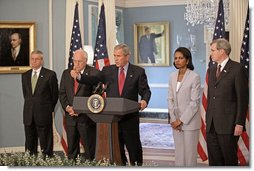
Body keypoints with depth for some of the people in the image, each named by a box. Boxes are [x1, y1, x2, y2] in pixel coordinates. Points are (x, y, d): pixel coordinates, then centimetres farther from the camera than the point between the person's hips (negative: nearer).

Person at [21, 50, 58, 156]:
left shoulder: (50, 75, -4)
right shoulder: (25, 75, 11)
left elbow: (55, 95, 1)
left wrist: (49, 109, 6)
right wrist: (30, 105, 13)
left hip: (44, 114, -5)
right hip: (28, 115, 5)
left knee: (45, 143, 1)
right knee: (30, 142, 9)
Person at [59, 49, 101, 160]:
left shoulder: (94, 73, -5)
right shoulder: (66, 73, 11)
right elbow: (62, 93, 11)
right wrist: (67, 107, -5)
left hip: (86, 117, -5)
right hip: (70, 116, 5)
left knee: (89, 149, 1)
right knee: (71, 149, 10)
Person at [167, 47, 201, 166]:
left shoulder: (194, 77, -11)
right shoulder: (172, 77, 6)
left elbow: (195, 102, -13)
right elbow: (170, 99, 8)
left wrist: (181, 120, -13)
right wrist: (173, 119, -3)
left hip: (190, 121, -5)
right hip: (176, 121, 5)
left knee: (190, 153, 1)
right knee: (179, 152, 10)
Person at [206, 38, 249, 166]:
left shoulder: (237, 68, -6)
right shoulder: (211, 70, 16)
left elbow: (243, 98, -9)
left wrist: (239, 123, -13)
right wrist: (208, 119, 15)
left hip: (228, 125, -6)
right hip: (211, 125, 7)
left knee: (230, 160, 2)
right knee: (214, 160, 9)